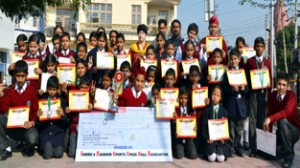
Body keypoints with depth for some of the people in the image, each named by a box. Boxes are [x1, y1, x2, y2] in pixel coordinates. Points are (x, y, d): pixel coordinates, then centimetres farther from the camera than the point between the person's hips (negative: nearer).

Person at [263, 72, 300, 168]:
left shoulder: (291, 95, -21)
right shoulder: (272, 95, -5)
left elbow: (287, 111, -39)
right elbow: (270, 113, -8)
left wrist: (270, 119, -49)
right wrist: (269, 130, -18)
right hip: (282, 131, 5)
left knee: (282, 121, -36)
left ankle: (288, 157, -24)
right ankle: (282, 147, 19)